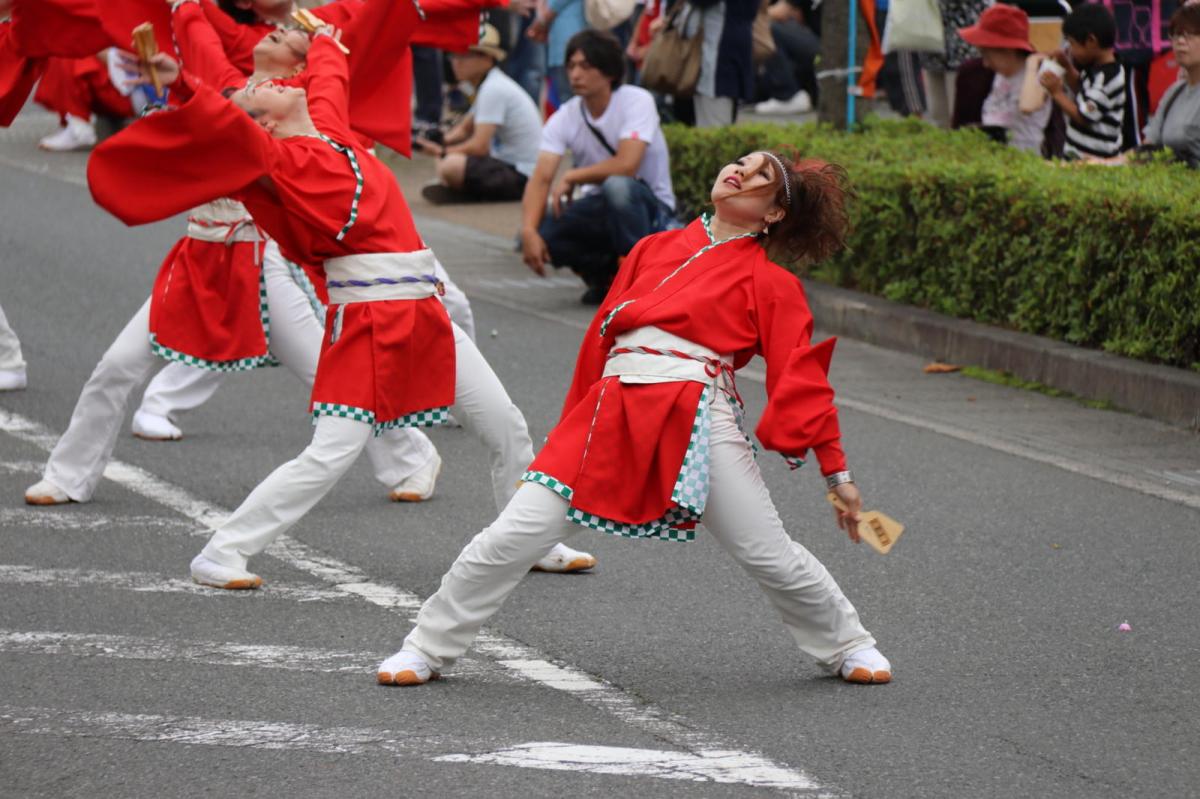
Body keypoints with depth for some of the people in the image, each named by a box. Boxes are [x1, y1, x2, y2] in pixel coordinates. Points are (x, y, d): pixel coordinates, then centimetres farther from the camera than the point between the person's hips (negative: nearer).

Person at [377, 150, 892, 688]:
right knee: (512, 538, -4)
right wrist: (575, 428, 23)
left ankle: (847, 646, 24)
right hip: (612, 415, 3)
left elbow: (800, 378, 6)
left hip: (699, 418, -3)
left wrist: (837, 473, 1)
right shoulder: (652, 250, 21)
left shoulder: (770, 283, 10)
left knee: (771, 557, -2)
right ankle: (427, 648, 10)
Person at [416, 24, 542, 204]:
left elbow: (479, 147, -22)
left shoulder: (493, 89, -18)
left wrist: (441, 151, -8)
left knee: (451, 166, -31)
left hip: (522, 176, -11)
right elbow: (464, 129, 19)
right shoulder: (490, 84, 14)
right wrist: (440, 143, 0)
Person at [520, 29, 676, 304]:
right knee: (540, 234, -23)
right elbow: (540, 179, -15)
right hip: (599, 208, 4)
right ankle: (602, 272, 7)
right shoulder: (563, 119, -5)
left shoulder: (637, 101, -17)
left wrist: (571, 177, -18)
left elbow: (626, 165, -30)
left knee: (616, 186, -39)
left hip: (648, 207, -4)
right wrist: (528, 231, -33)